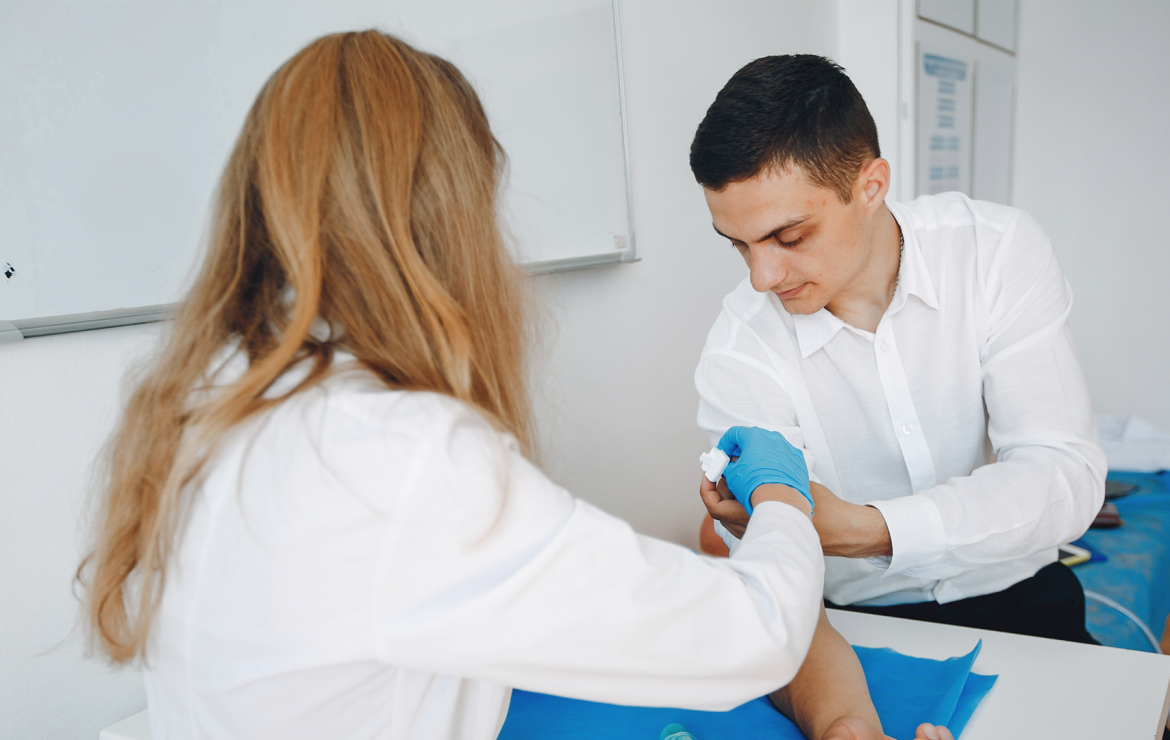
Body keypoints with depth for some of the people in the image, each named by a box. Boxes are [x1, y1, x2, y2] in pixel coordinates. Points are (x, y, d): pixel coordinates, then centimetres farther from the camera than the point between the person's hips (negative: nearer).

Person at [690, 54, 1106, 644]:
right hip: (866, 626, -2)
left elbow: (1065, 474, -17)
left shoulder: (998, 250, -11)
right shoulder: (739, 356, -15)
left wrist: (869, 528, -32)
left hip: (1019, 599, 3)